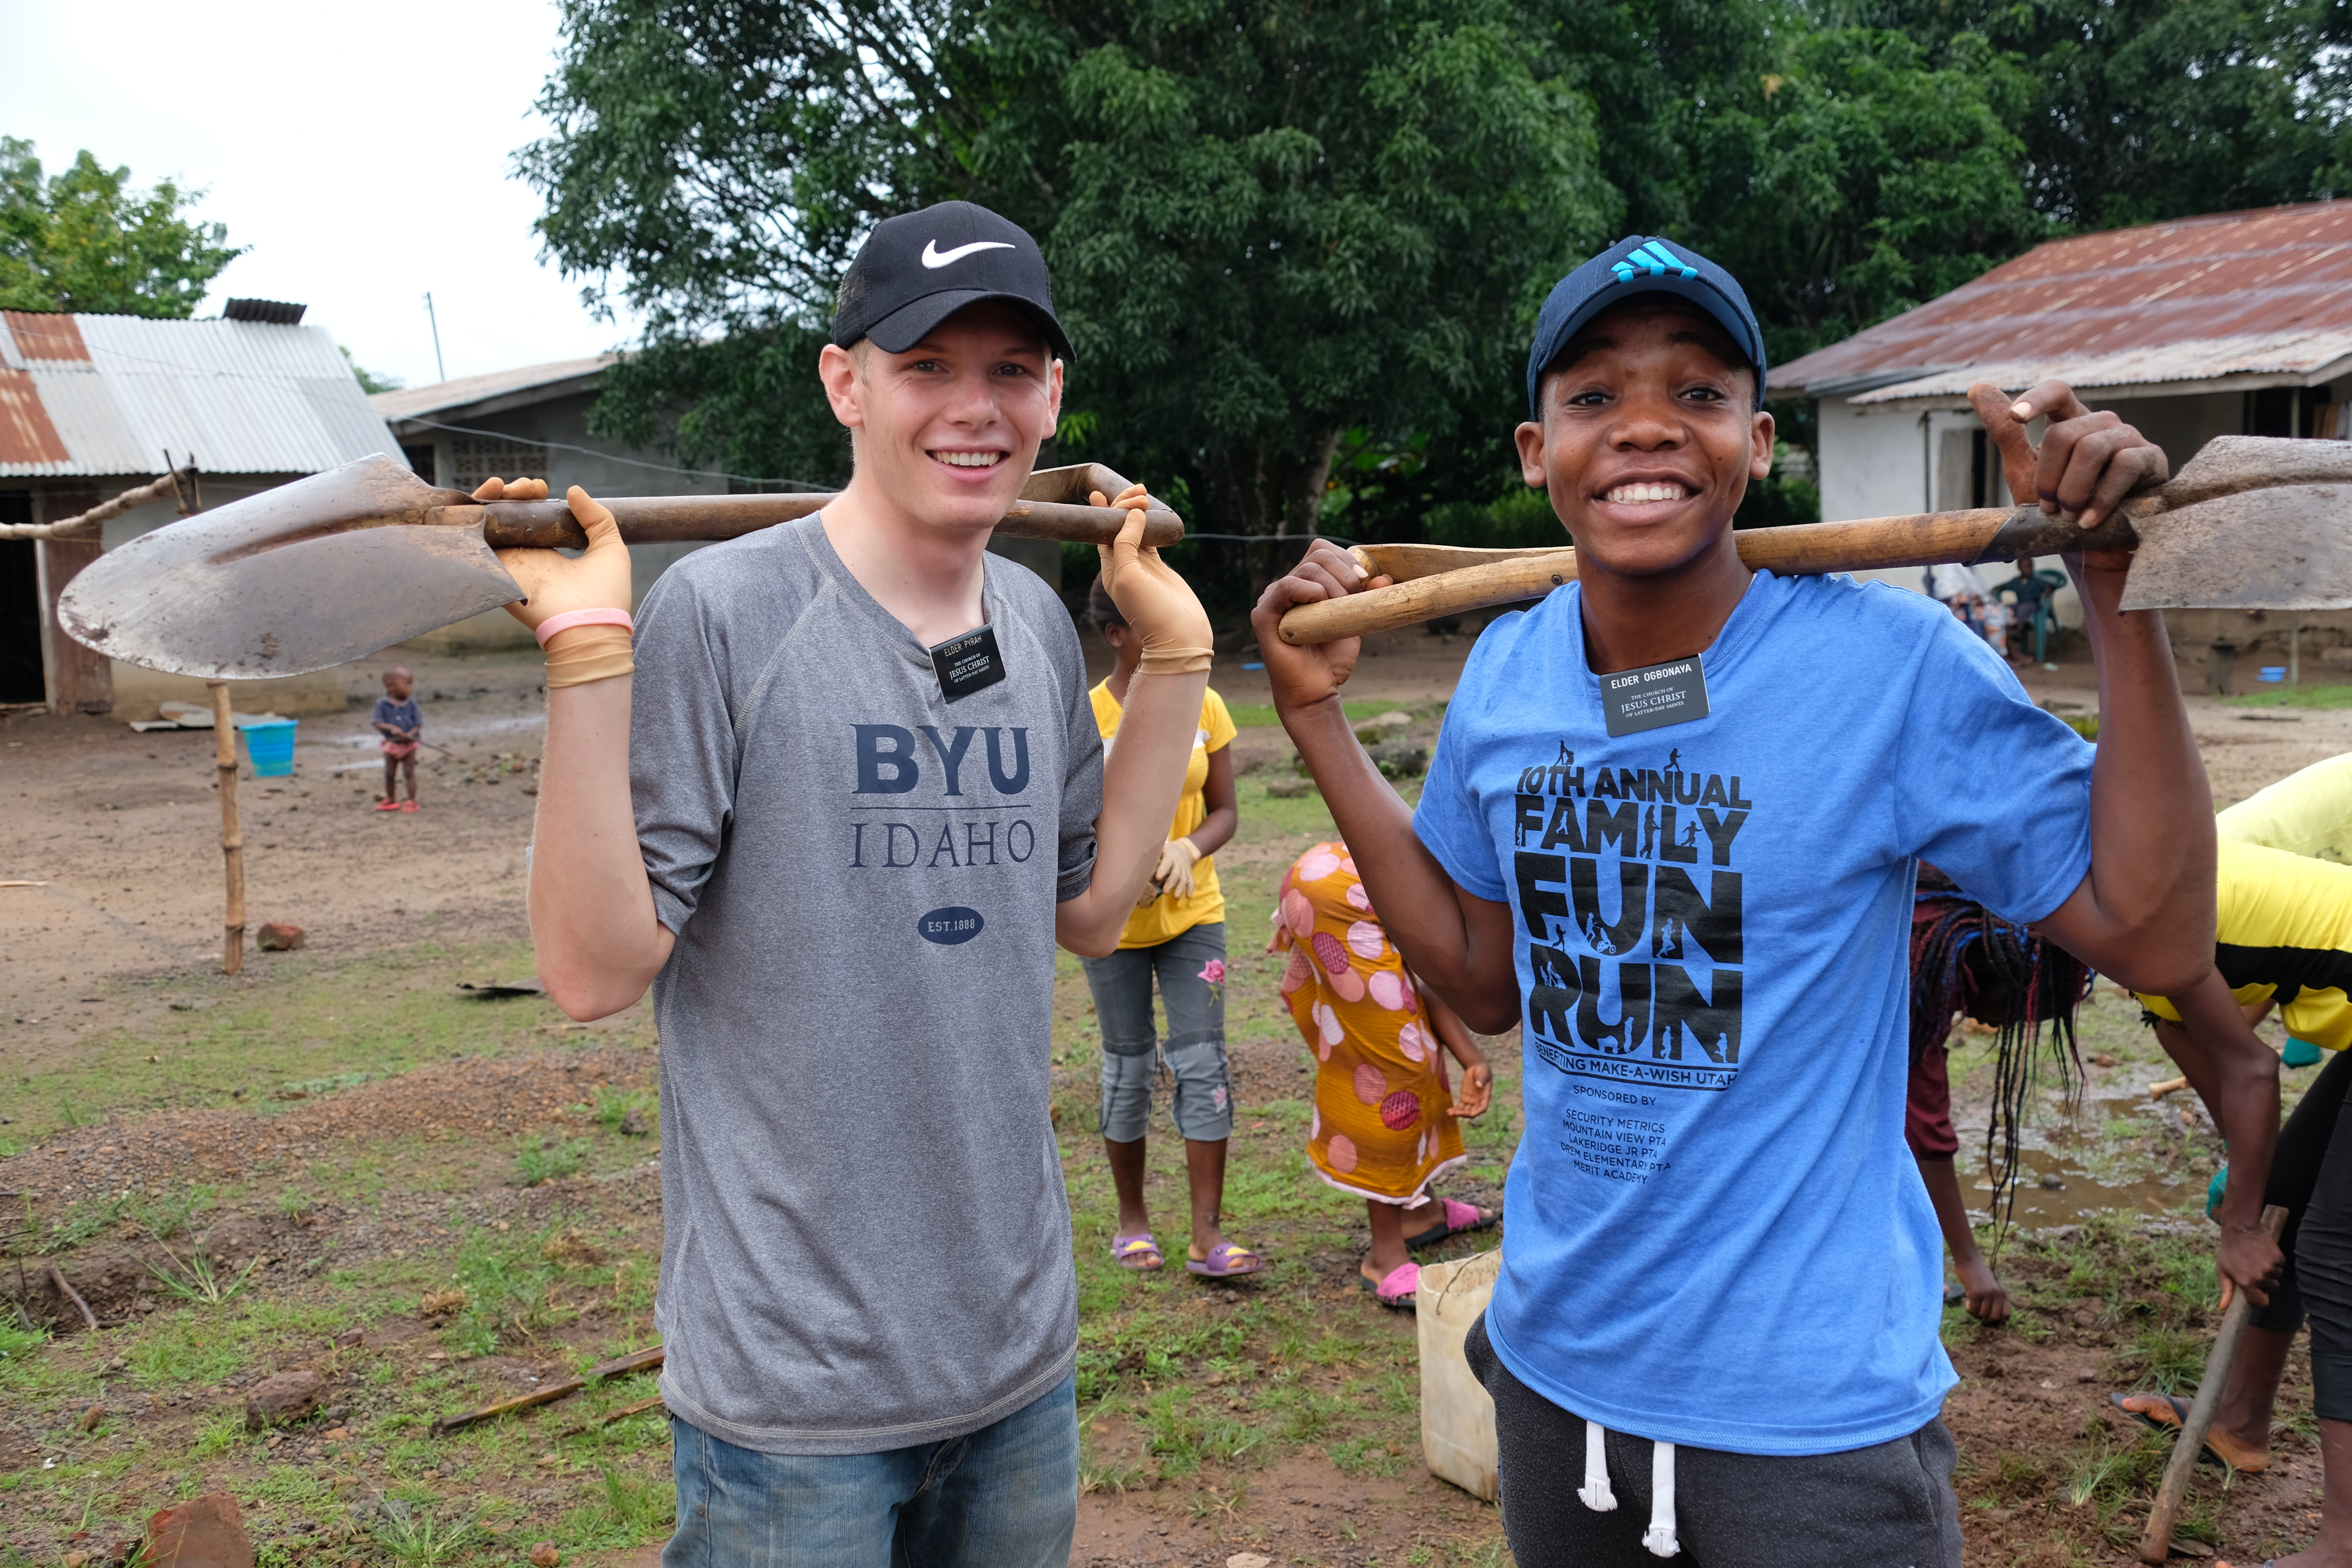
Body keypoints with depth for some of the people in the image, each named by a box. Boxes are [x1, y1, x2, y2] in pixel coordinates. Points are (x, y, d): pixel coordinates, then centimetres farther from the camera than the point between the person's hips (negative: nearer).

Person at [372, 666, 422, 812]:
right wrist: (391, 728, -33)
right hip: (391, 744, 1)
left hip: (409, 745, -1)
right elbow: (377, 723, -16)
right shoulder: (383, 704, -11)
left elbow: (419, 723, -8)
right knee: (390, 774, 11)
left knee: (409, 773, 0)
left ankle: (412, 801, 8)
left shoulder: (411, 704, -8)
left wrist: (410, 735, -25)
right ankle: (391, 801, 27)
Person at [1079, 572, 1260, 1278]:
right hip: (1115, 923, -2)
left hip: (1194, 912, 2)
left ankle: (1207, 1237, 2)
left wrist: (1188, 850, -19)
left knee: (1203, 1063, -3)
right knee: (1129, 1068, 8)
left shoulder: (1203, 707, -2)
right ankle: (1132, 1219, 27)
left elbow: (1225, 811, 2)